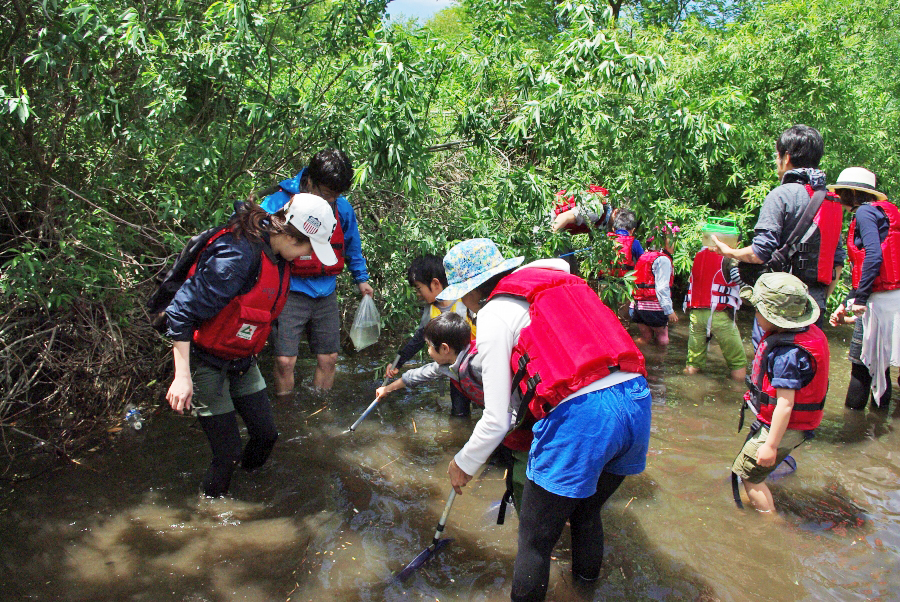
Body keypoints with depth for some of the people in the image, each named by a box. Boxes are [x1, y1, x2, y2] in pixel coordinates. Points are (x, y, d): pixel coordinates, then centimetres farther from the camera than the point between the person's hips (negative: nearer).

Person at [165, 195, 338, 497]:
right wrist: (182, 377, -27)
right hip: (206, 362, -8)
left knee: (266, 433, 10)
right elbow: (182, 311, -28)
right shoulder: (237, 256, -31)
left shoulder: (277, 256, -3)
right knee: (229, 451, -2)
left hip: (242, 361, 8)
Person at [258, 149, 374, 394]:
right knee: (285, 360, -9)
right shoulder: (279, 203, -11)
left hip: (326, 293, 4)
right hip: (290, 292, -4)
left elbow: (352, 245, 20)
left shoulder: (342, 208, 3)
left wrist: (361, 278, 26)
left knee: (328, 359, 8)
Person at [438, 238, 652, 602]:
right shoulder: (558, 280, 22)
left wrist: (464, 465, 19)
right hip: (636, 399, 8)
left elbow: (497, 421, 2)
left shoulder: (493, 313, 3)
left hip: (580, 416, -8)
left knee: (535, 541, 11)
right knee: (586, 514, 31)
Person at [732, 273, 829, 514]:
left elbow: (785, 404, -30)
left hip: (783, 427, -10)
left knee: (748, 474, 3)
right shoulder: (807, 331, -2)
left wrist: (771, 445, -24)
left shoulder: (787, 353, -33)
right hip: (799, 422, 10)